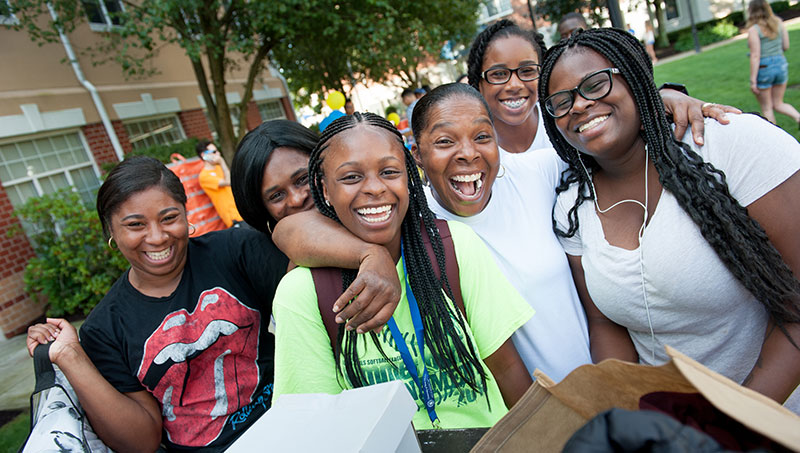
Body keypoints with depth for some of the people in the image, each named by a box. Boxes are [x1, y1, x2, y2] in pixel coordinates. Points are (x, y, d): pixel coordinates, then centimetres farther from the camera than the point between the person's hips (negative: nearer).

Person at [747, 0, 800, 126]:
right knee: (778, 103, 19)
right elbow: (786, 46, 8)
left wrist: (753, 80, -14)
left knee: (766, 108, 9)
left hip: (763, 68, -5)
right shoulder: (779, 23, 4)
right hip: (781, 64, 6)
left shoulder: (753, 30, -13)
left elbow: (755, 56, -16)